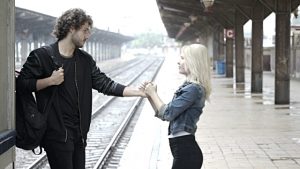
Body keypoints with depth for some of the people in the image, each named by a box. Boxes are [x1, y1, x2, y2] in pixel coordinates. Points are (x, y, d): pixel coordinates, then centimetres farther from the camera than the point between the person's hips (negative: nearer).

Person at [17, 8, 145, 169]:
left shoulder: (85, 60, 10)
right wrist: (50, 80, -19)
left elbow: (105, 84, 5)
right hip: (57, 132, -6)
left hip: (79, 132, 6)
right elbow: (22, 83, -6)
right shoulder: (41, 56, -7)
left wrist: (141, 91, -4)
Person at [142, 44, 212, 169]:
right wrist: (149, 95, 4)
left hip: (186, 151, -9)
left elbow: (167, 113, -16)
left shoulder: (194, 89, -15)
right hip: (183, 149, 9)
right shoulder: (187, 87, 15)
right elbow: (162, 114, 16)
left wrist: (153, 93, -3)